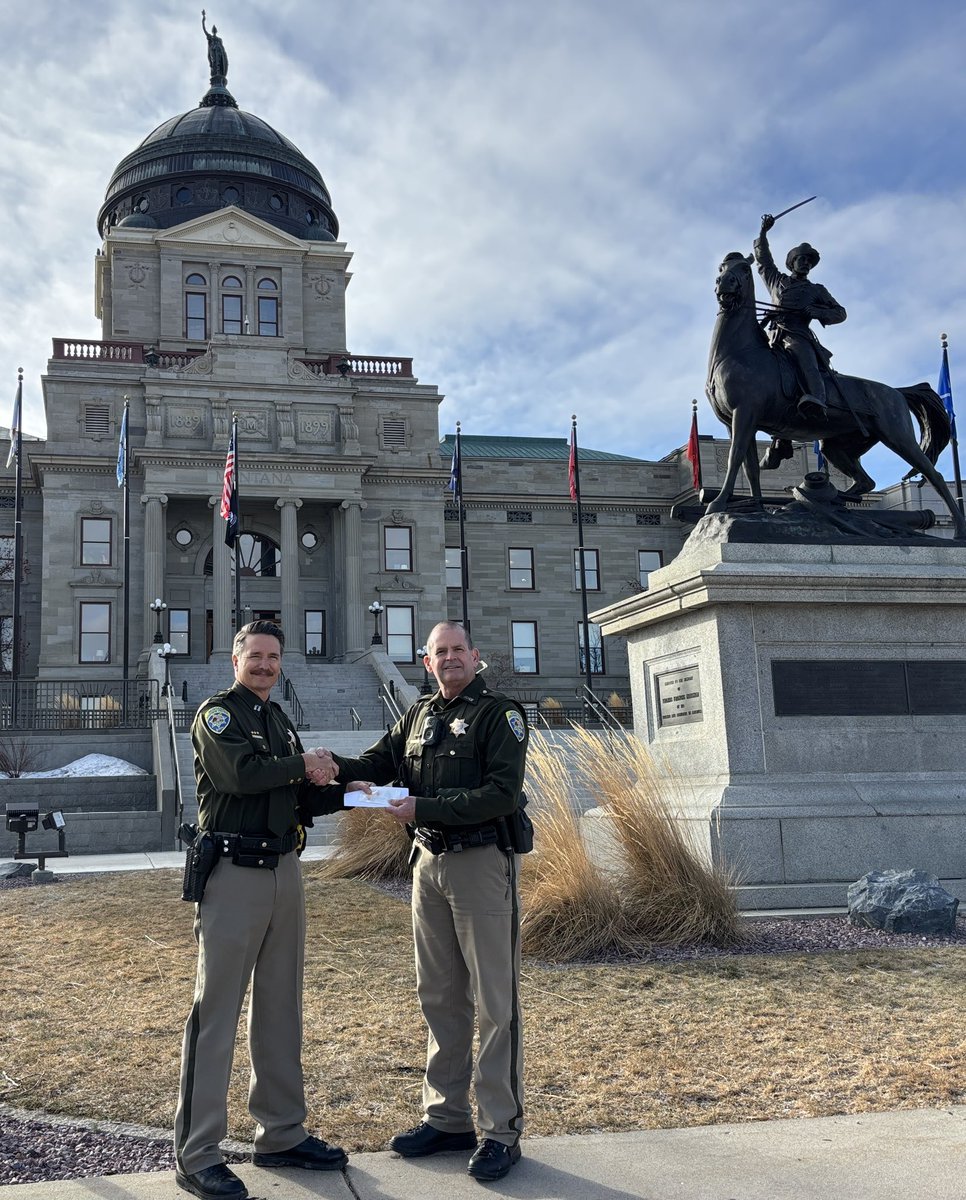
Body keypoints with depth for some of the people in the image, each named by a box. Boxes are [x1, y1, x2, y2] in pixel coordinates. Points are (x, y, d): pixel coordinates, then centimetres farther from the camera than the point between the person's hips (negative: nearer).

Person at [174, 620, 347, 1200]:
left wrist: (345, 793, 2)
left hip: (285, 871, 8)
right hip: (234, 873, -8)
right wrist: (305, 765, -9)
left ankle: (282, 1134, 25)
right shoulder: (218, 713, -5)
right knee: (217, 1010, -4)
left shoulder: (282, 722, 18)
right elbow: (243, 772, -23)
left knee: (281, 1008, 14)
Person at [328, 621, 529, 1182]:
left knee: (494, 1001, -1)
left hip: (483, 861, -7)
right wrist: (332, 765, -9)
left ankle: (501, 1131, 8)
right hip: (430, 862, 7)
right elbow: (378, 762, 12)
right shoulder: (420, 714, 13)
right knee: (440, 997, 14)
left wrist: (426, 808, -20)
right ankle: (448, 1117, 26)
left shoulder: (499, 713, -8)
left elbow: (505, 792, -17)